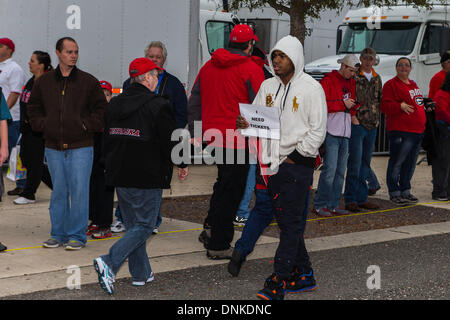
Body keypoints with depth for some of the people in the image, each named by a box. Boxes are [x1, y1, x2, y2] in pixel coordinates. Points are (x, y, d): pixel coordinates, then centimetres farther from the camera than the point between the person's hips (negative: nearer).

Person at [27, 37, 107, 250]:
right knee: (58, 192, 9)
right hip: (53, 147, 3)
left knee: (79, 191, -4)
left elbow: (101, 108, 5)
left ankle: (77, 235, 6)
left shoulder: (88, 82, 0)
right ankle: (58, 234, 19)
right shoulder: (44, 82, 7)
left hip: (80, 147, -2)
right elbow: (33, 107, 18)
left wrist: (88, 126, -4)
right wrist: (42, 125, 5)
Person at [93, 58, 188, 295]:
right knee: (144, 226, -1)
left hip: (120, 177, 7)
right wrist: (181, 165, 7)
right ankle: (110, 263, -17)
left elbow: (107, 140, 16)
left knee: (133, 225, 16)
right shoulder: (158, 106, -12)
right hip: (147, 179, -7)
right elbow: (170, 142, -10)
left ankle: (141, 273, 20)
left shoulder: (114, 104, 9)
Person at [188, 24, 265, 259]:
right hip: (238, 140, -7)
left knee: (224, 182, 25)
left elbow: (194, 103, 15)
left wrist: (196, 133, 20)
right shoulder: (251, 69, -10)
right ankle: (218, 245, 5)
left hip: (212, 135, 7)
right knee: (231, 190, 1)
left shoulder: (209, 66, 10)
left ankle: (210, 228, 20)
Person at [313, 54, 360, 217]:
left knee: (340, 170, 7)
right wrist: (343, 104, -11)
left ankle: (333, 205, 13)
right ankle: (319, 205, -6)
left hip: (345, 132, 8)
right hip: (332, 131, -8)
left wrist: (353, 113, 6)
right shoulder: (328, 80, -4)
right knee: (330, 169, -12)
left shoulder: (352, 82, 20)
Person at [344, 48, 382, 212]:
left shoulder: (377, 78, 14)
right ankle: (350, 200, -5)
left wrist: (377, 117, 15)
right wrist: (353, 117, -14)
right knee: (354, 163, -9)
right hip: (357, 125, -7)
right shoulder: (353, 76, -6)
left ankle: (361, 198, 17)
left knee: (365, 164, 10)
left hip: (372, 125, 7)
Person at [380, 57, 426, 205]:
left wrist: (426, 105, 19)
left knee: (410, 163, 13)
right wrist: (400, 106, -24)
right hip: (400, 130, -8)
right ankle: (394, 193, 3)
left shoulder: (413, 84, 21)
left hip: (417, 131, 8)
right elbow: (385, 105, -13)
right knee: (397, 162, -5)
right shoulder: (391, 84, -5)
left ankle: (405, 191, 23)